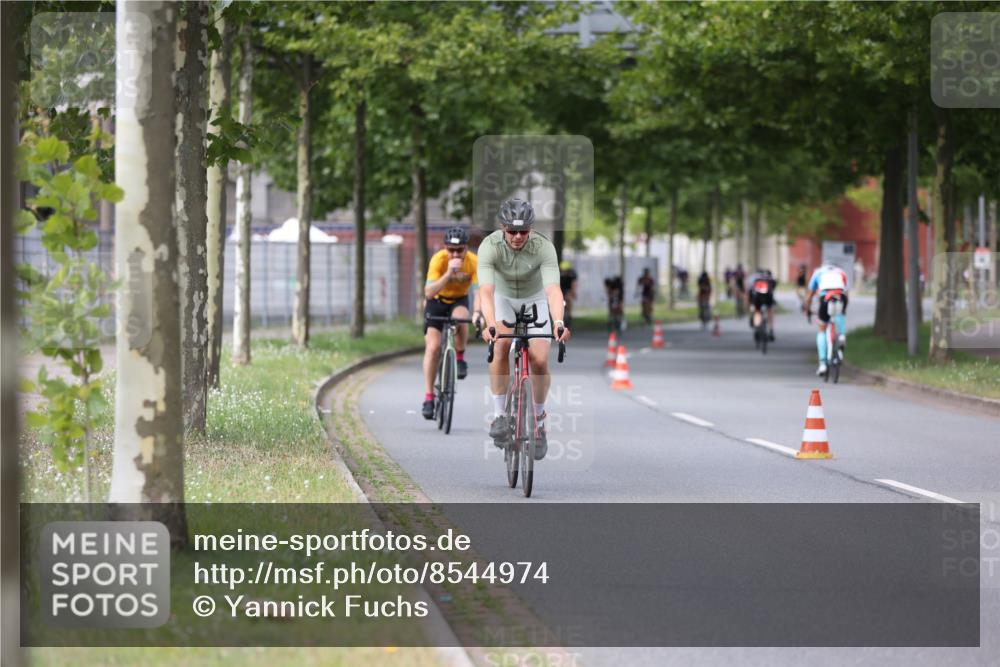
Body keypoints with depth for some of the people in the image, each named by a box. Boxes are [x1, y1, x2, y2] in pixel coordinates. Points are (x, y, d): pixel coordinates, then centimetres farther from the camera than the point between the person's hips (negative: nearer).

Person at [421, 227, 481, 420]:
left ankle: (460, 358, -7)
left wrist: (477, 312, -51)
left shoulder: (473, 262, -24)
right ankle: (428, 397, -6)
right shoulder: (438, 259, -27)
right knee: (432, 347, -14)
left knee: (460, 318, -35)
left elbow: (479, 290, -32)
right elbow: (429, 292, -35)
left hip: (459, 301, 0)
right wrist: (448, 273, -47)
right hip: (437, 301, 0)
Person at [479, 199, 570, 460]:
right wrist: (490, 325, -59)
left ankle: (539, 420, 9)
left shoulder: (543, 247, -31)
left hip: (535, 300, 0)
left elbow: (553, 289, -41)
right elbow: (486, 290, -41)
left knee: (539, 361, -16)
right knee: (501, 346, -28)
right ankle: (499, 415, -17)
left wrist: (558, 323, -59)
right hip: (502, 299, 0)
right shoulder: (490, 246, -31)